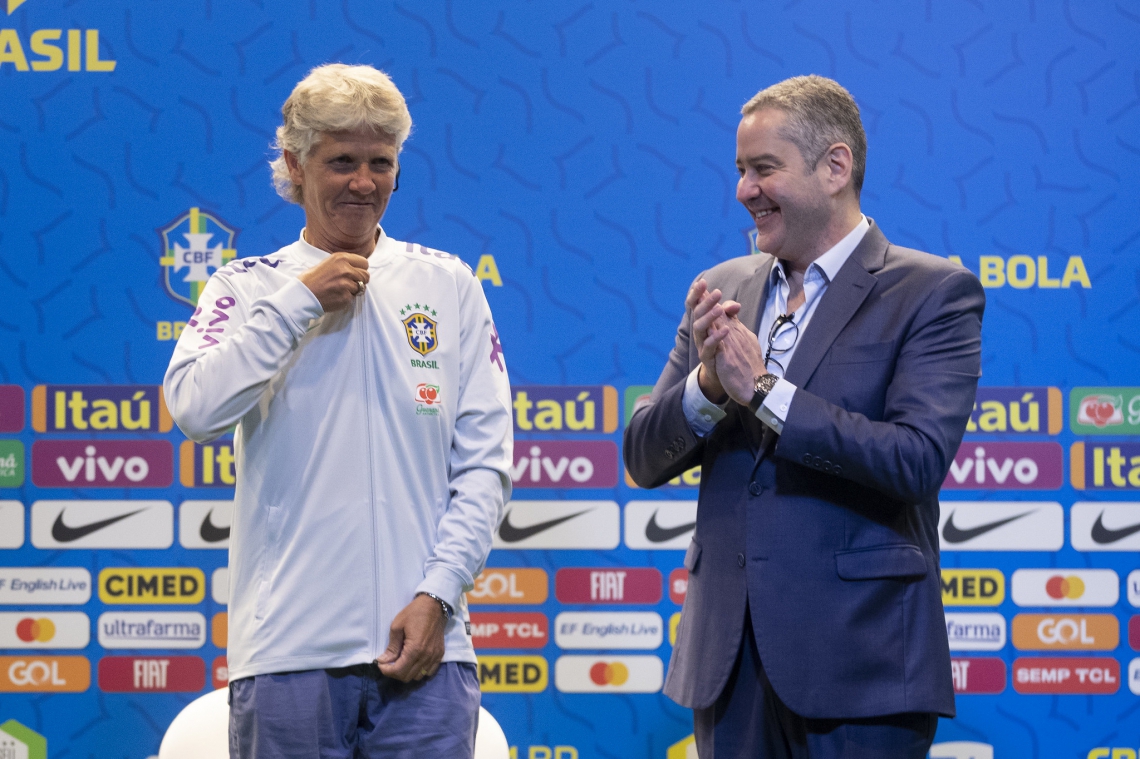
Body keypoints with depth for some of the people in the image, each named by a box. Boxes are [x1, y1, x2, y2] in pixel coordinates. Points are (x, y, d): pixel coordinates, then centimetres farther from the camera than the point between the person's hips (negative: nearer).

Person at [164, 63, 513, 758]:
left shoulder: (449, 284, 9)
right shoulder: (247, 286, 7)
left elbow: (485, 460, 5)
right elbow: (196, 409, -11)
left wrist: (438, 594, -6)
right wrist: (301, 300, -7)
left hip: (421, 646, 1)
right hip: (288, 645, -1)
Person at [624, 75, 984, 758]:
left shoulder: (935, 292, -4)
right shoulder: (723, 290, 13)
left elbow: (920, 459, -17)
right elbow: (643, 460, 9)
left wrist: (762, 390, -18)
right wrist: (706, 386, -12)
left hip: (855, 666, -5)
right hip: (731, 657, 5)